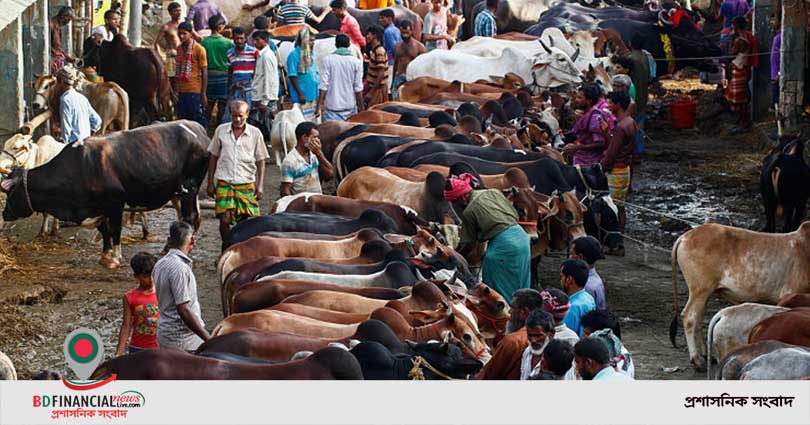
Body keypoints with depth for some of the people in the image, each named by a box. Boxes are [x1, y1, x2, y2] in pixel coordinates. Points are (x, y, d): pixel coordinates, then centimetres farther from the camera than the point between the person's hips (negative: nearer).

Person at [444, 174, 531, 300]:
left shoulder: (468, 212, -5)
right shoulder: (494, 192, 12)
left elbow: (469, 244, 2)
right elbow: (515, 215, 14)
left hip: (502, 244, -7)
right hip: (521, 235, 7)